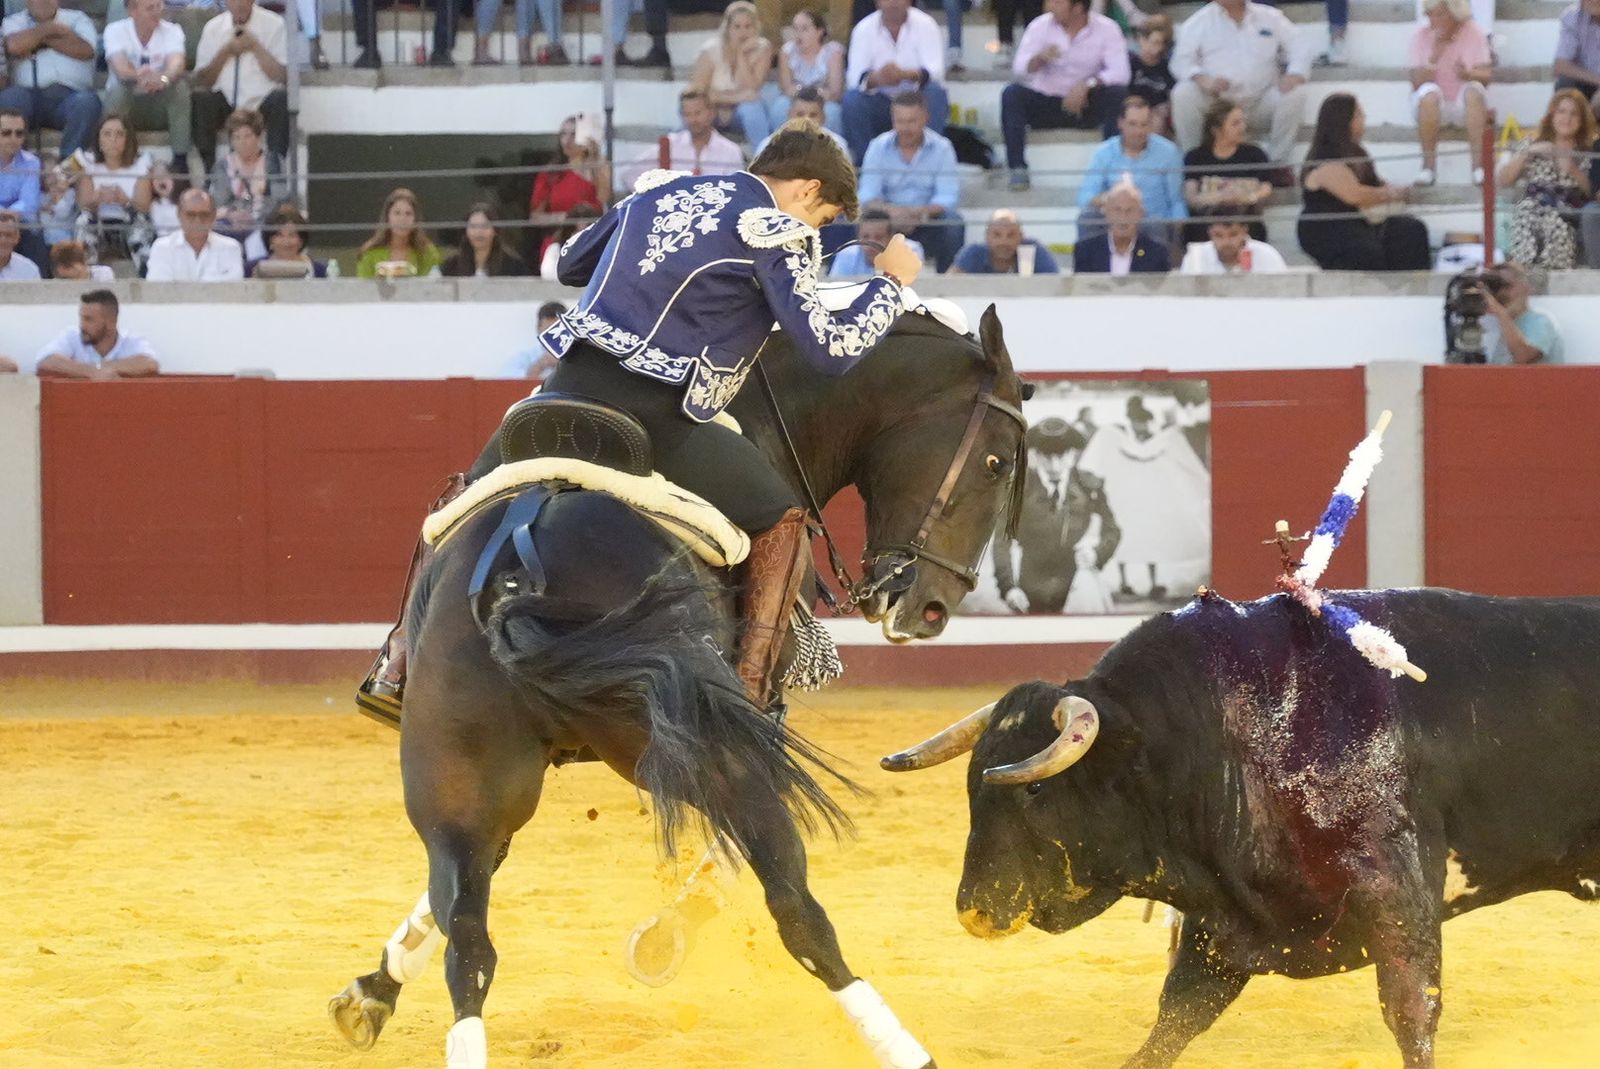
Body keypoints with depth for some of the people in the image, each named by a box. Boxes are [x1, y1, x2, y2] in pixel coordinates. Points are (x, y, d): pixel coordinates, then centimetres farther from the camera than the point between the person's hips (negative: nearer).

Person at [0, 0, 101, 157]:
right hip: (30, 94, 0)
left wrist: (45, 40, 1)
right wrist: (50, 28, 4)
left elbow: (86, 50, -1)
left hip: (69, 95, 0)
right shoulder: (14, 22, 19)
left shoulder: (76, 19, 20)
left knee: (87, 102, -34)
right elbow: (14, 46, -6)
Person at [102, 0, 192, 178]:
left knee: (181, 85, -28)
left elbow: (176, 64, -26)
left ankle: (180, 160, -26)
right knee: (118, 87, -33)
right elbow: (121, 69, -27)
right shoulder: (116, 30, -9)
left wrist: (163, 79, -51)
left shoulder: (172, 31, -6)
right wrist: (139, 76, -50)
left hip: (161, 107, 2)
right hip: (127, 104, -2)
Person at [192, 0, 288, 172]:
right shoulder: (213, 28, 7)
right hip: (225, 103, 1)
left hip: (261, 103, -1)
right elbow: (201, 82, 1)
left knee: (281, 98, -33)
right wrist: (226, 52, -10)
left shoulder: (274, 24, 2)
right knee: (198, 98, -28)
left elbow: (283, 77, -6)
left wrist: (255, 47, -14)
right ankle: (209, 171, -21)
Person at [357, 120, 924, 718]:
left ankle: (399, 663, 14)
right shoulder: (775, 231, 1)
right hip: (656, 416, -5)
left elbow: (570, 265, 32)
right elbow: (829, 350, -4)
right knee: (781, 522, 10)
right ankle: (752, 692, -1)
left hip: (570, 386, 5)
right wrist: (892, 283, 11)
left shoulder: (661, 191, 20)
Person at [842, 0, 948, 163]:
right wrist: (876, 78, -43)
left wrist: (905, 74, -46)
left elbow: (935, 72, -23)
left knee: (935, 93, -31)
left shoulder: (925, 24, -10)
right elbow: (855, 78, -18)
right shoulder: (864, 29, -6)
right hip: (880, 103, 1)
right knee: (852, 98, -27)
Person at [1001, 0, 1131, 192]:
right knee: (1011, 94, -26)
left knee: (1119, 94, -28)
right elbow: (1019, 68, -12)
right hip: (1045, 102, 1)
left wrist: (1087, 85, -33)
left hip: (1087, 104, -1)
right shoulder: (1040, 26, -4)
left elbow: (1120, 73, -18)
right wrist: (1040, 58, -34)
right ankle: (1018, 169, -27)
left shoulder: (1106, 29, -8)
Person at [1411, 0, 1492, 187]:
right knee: (1430, 92, -33)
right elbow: (1417, 82, -14)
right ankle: (1428, 165, -29)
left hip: (1465, 106, 1)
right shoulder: (1422, 36, -7)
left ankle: (1478, 164, -36)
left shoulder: (1474, 33, -6)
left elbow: (1486, 75, -12)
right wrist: (1434, 56, -28)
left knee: (1473, 90, -32)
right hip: (1433, 106, 0)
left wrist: (1468, 74, -34)